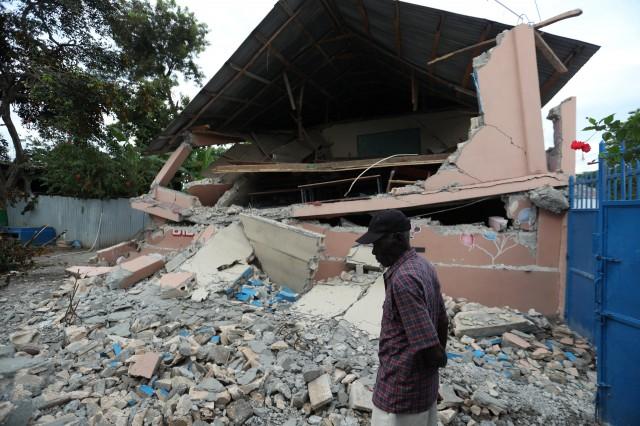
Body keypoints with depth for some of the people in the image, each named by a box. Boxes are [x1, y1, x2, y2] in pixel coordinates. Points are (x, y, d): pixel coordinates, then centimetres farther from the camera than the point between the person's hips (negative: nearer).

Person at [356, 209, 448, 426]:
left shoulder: (403, 279, -29)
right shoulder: (424, 266, 1)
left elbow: (429, 346, -26)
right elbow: (442, 323, 8)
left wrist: (439, 359, -6)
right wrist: (439, 357, 15)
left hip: (401, 389, -8)